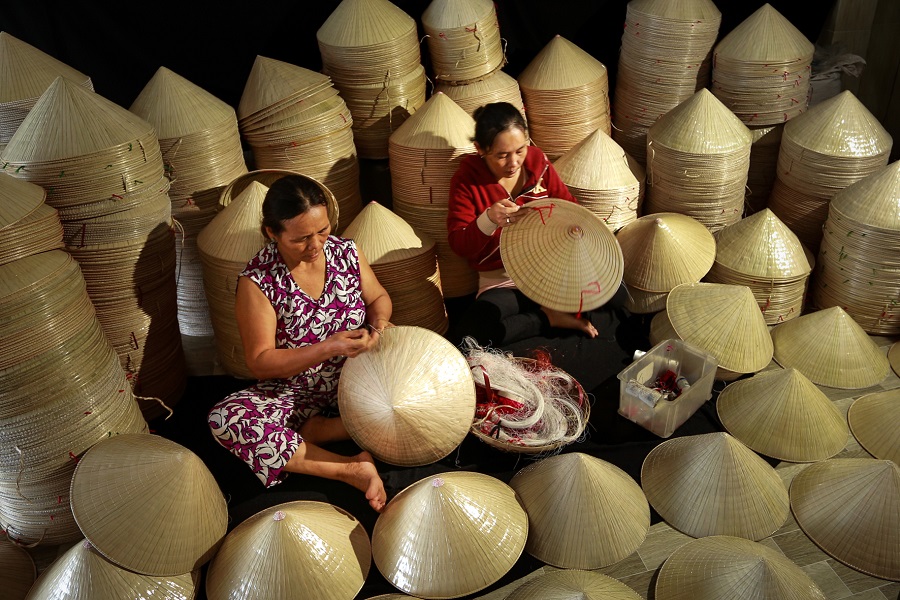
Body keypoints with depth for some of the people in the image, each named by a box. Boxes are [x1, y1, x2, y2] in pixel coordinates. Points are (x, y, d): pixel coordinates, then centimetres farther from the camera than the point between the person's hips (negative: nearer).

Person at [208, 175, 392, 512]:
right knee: (224, 419, -29)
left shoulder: (346, 252, -7)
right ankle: (352, 470, -30)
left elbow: (378, 298, 9)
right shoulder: (258, 281, -17)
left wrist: (379, 321, -16)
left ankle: (301, 432, -16)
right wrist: (330, 347, -28)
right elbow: (260, 362, -16)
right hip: (296, 391, -2)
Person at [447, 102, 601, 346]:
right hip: (501, 281, -1)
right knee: (468, 333, -31)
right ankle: (548, 318, -10)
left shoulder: (538, 163, 0)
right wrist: (488, 221, -34)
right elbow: (458, 244, -14)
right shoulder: (466, 180, -8)